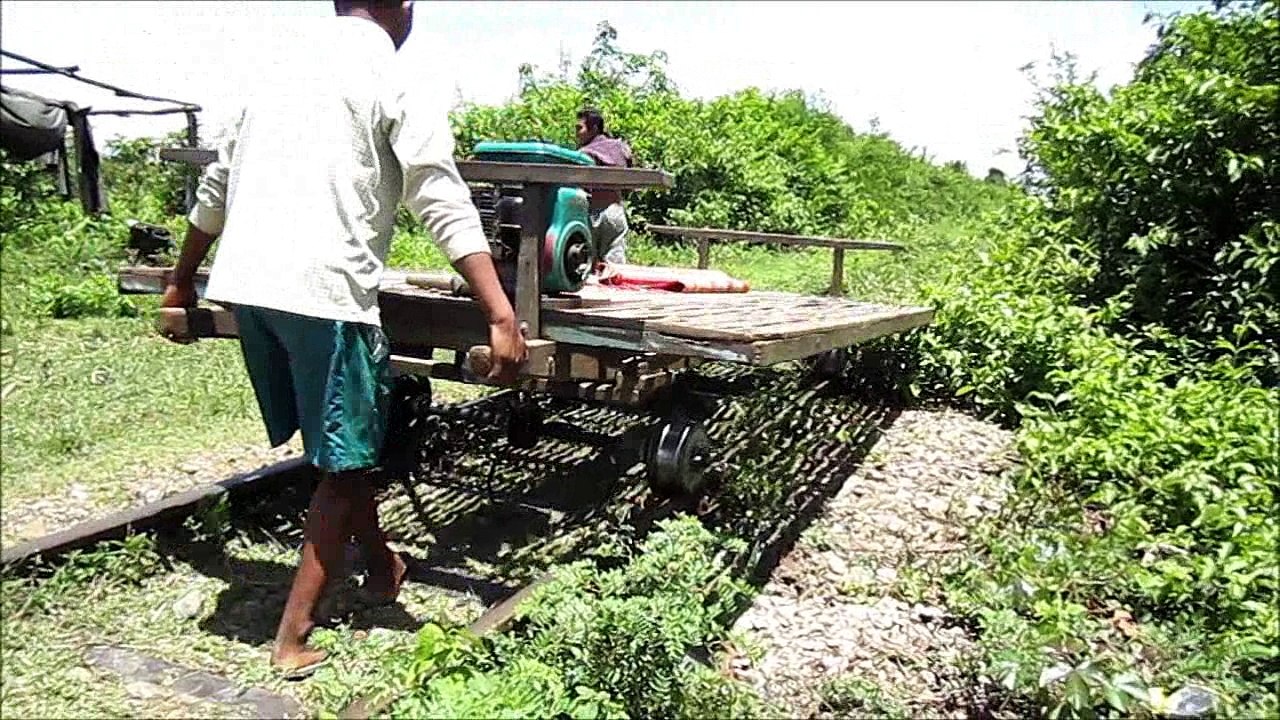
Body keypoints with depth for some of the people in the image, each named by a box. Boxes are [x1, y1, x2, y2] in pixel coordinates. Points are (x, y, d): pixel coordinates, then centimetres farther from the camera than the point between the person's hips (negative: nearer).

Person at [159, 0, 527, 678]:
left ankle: (381, 564, 38)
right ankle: (293, 636, 11)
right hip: (322, 290, -7)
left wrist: (181, 284, 36)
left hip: (243, 285, 8)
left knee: (340, 444, 22)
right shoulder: (396, 84, 0)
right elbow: (446, 208, -11)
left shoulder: (282, 73, 21)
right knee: (344, 463, 6)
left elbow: (213, 189, 26)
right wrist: (502, 318, -15)